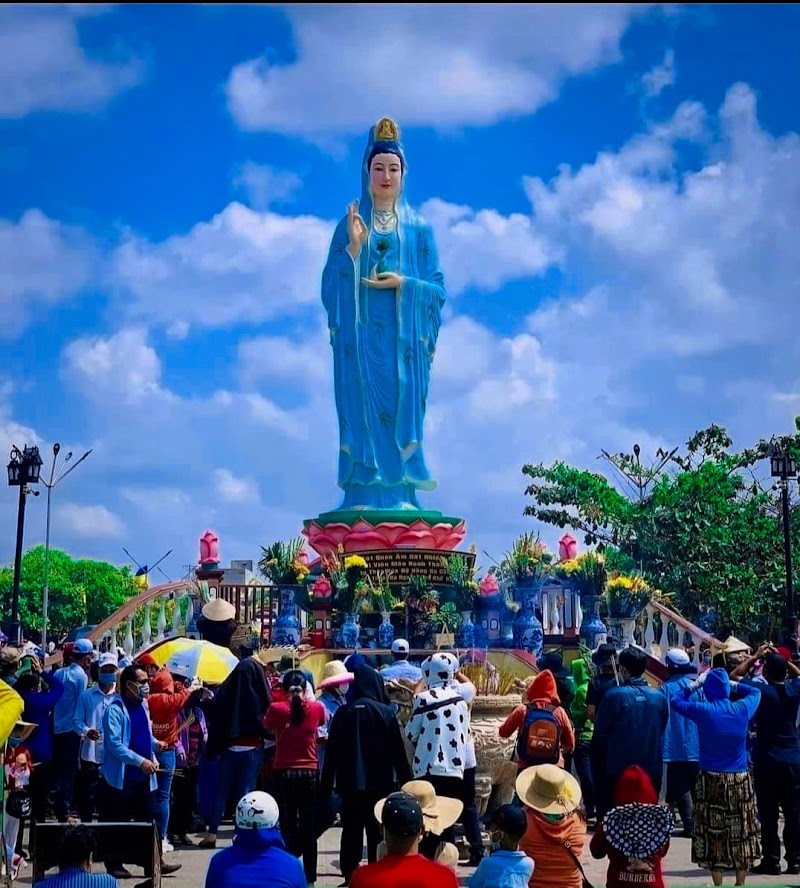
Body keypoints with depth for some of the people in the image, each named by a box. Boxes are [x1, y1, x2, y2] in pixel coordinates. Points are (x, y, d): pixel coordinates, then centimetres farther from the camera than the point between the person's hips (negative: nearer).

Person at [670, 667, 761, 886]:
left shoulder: (703, 711, -10)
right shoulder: (742, 709, -3)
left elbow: (676, 701, 7)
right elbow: (756, 692, 19)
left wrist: (696, 684, 11)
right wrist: (733, 684, 17)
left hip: (711, 780, -2)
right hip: (740, 780, 2)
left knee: (714, 834, 3)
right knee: (741, 833, 12)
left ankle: (718, 883, 5)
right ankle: (740, 882, 18)